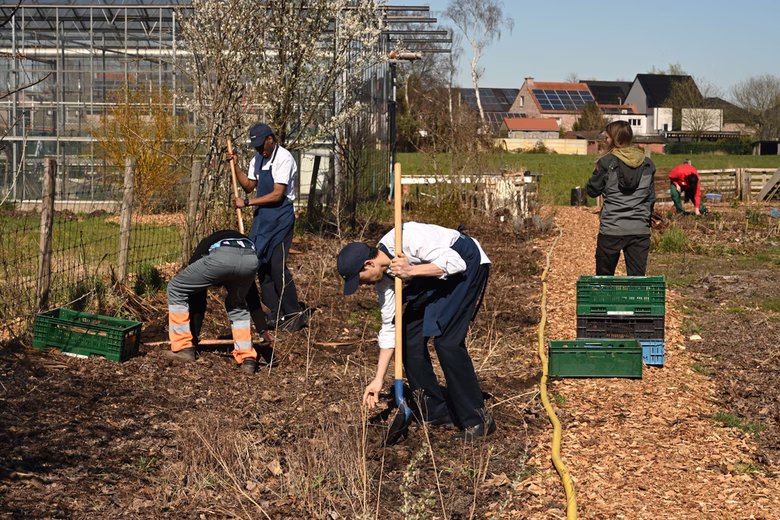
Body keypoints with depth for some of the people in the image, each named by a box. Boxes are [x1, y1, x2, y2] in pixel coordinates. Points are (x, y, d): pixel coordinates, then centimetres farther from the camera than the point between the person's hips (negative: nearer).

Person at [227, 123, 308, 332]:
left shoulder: (283, 158, -14)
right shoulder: (258, 159, 13)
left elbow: (277, 195, -19)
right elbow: (248, 186, 18)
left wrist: (247, 203, -16)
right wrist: (235, 166, 5)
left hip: (280, 218, -9)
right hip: (262, 217, 9)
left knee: (277, 267, -12)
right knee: (263, 267, 8)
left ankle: (295, 313, -1)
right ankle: (276, 315, 15)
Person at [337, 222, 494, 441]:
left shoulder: (408, 239, -32)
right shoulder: (383, 274, -6)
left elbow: (455, 263, -31)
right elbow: (389, 326, -1)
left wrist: (411, 271, -38)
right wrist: (378, 379, -2)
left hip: (467, 263, -8)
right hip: (435, 273, 8)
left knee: (446, 340, -18)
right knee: (410, 337, 1)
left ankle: (477, 421, -11)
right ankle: (433, 411, 14)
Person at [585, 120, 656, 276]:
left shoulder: (606, 162, -6)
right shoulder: (647, 164, 6)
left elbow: (592, 190, 4)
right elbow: (651, 198, 12)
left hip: (611, 229, -3)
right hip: (640, 229, 3)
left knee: (604, 276, 10)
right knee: (637, 277, 4)